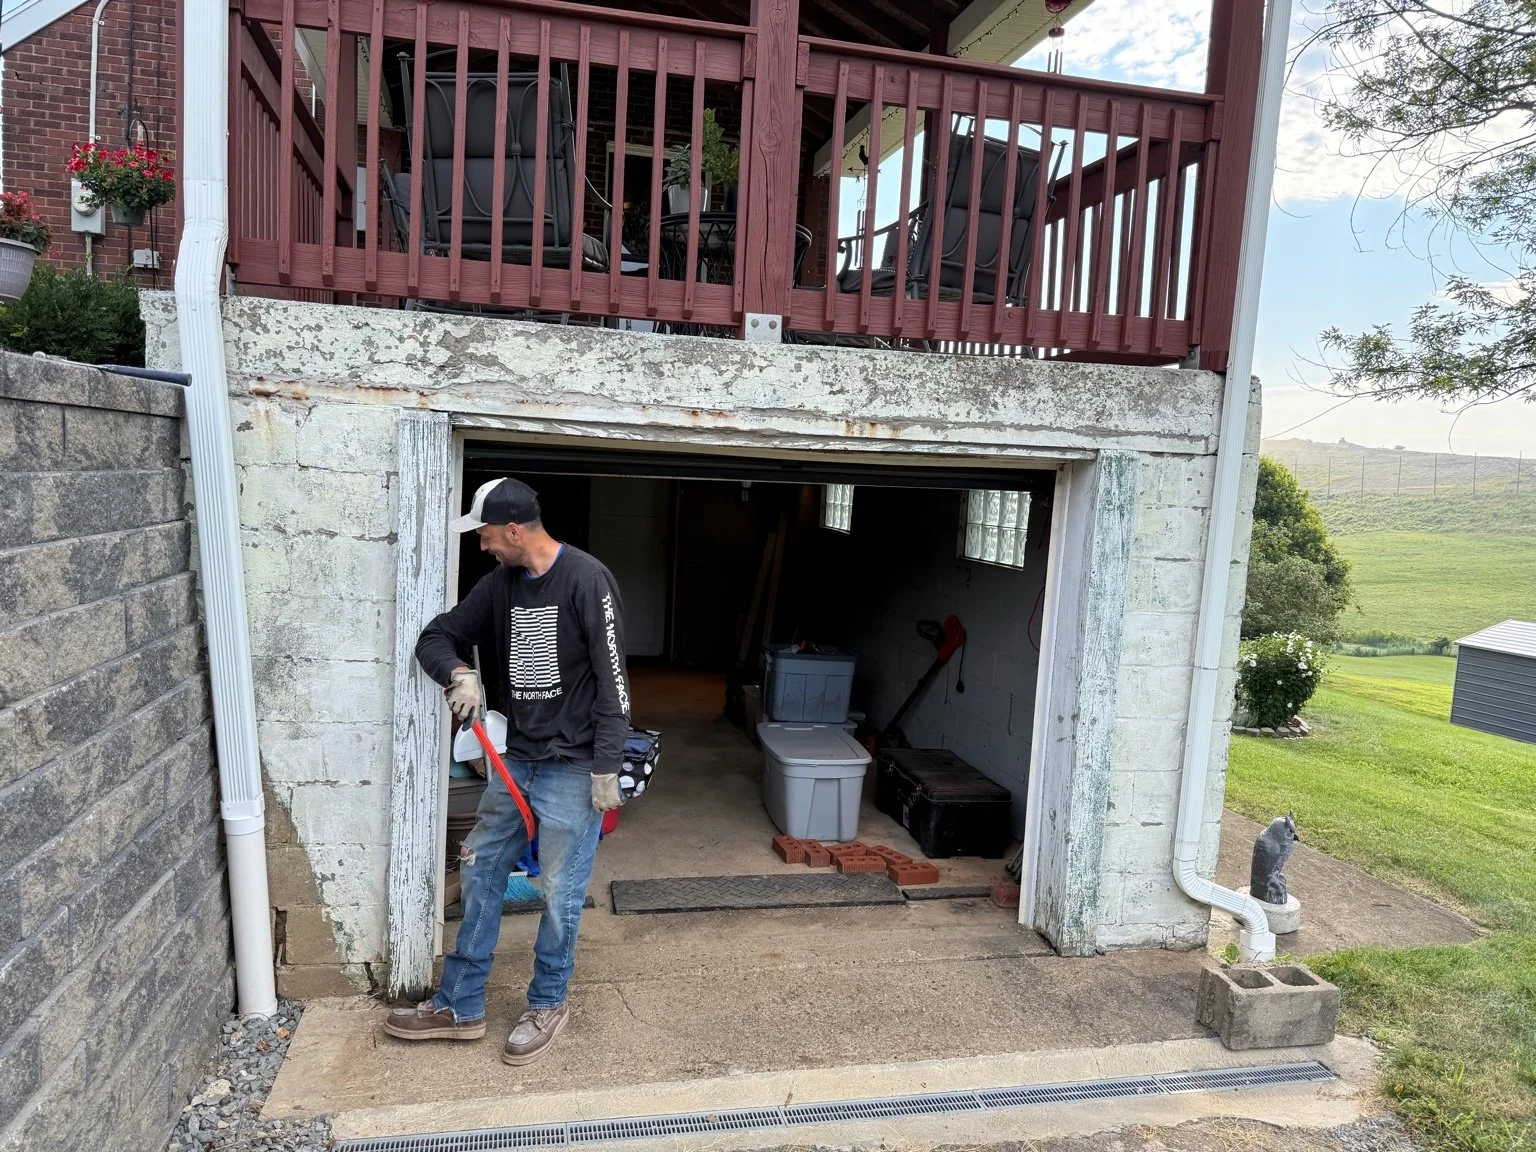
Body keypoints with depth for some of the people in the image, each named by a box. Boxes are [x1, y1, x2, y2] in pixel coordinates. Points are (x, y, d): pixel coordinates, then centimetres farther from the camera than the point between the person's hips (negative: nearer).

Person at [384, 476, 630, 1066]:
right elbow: (436, 636, 13)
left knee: (560, 892, 4)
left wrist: (606, 767, -19)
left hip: (572, 767, -7)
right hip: (516, 762, 7)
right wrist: (458, 673, -10)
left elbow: (612, 679, -17)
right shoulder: (500, 584, 5)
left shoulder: (586, 579, -16)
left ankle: (548, 1004, 26)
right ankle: (460, 1006, 27)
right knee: (480, 873, 13)